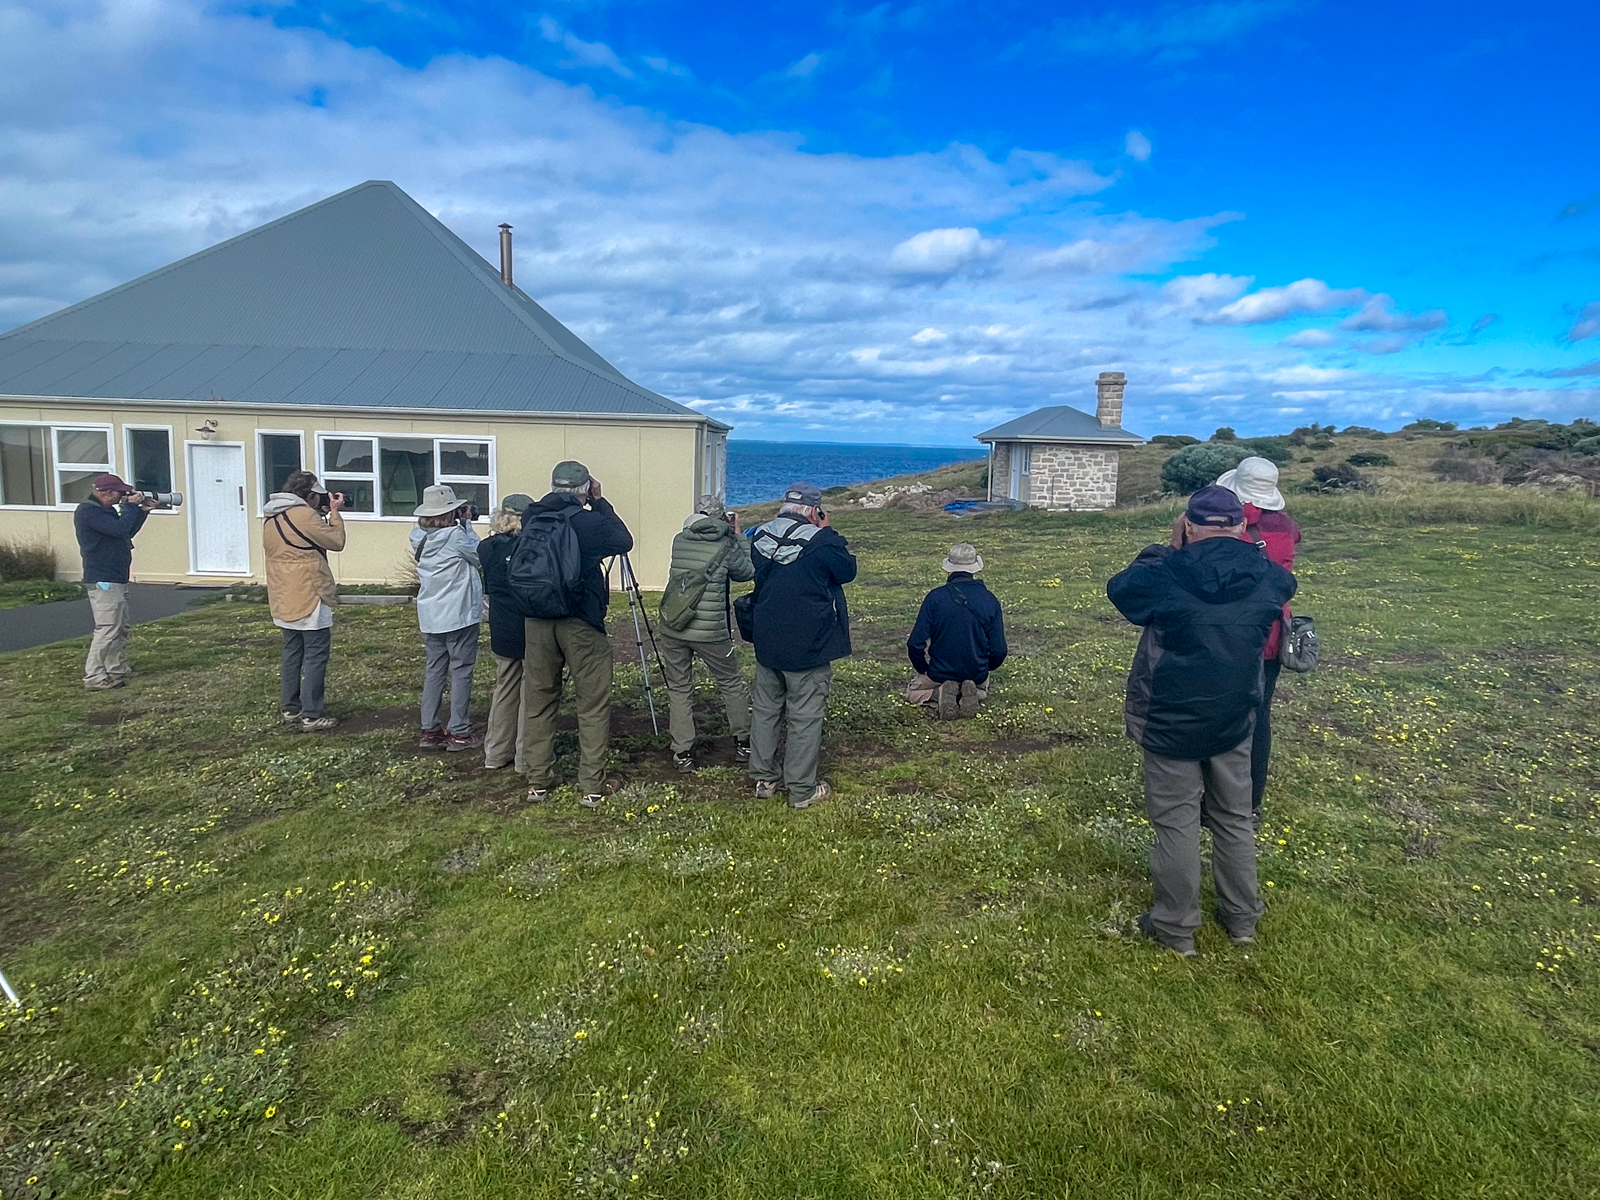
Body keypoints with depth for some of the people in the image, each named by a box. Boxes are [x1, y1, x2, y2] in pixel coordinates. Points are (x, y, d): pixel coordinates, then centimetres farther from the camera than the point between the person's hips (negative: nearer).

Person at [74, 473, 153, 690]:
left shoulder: (105, 509, 17)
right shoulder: (87, 511, -15)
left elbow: (128, 532, 21)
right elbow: (119, 529, -25)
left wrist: (142, 511, 10)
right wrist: (131, 506, -12)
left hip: (116, 579, 11)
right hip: (103, 581, -11)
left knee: (120, 628, 15)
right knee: (107, 629, -12)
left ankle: (118, 670, 23)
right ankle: (94, 677, -11)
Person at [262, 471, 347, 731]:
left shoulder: (271, 518, 12)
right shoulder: (303, 515, -16)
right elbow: (336, 541, -10)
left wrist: (322, 514, 14)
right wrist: (334, 512, 1)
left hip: (284, 599, 9)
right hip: (309, 597, -9)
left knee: (292, 652, 16)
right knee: (316, 655, -4)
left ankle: (290, 709, 22)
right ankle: (311, 716, -4)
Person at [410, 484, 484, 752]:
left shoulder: (418, 537, 2)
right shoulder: (456, 536, -18)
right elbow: (478, 555, -4)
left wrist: (460, 525, 5)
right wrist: (467, 524, 0)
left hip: (430, 617, 7)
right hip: (459, 615, -7)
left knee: (434, 670, 14)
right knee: (461, 672, 3)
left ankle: (430, 730, 19)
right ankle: (459, 733, 7)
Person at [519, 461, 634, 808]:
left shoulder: (531, 519, 1)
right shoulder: (587, 521, -11)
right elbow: (624, 541, 2)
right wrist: (600, 503, 6)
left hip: (537, 621, 5)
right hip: (582, 623, -4)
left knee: (538, 702, 14)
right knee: (593, 707, 6)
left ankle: (538, 782, 22)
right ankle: (591, 788, 9)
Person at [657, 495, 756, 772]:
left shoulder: (679, 540, 6)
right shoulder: (726, 545, -5)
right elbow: (748, 572, 10)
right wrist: (737, 536, 14)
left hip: (672, 628, 3)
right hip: (710, 632, -3)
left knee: (679, 689, 12)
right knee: (731, 685, 16)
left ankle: (682, 754, 11)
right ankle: (743, 743, 27)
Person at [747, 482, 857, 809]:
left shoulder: (761, 537, 0)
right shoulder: (821, 542, -17)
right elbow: (847, 571, -2)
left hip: (766, 643, 5)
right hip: (808, 647, -5)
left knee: (766, 709, 17)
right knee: (805, 717, 4)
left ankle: (763, 779, 26)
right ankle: (801, 790, 11)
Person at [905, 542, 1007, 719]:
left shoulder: (935, 597, -15)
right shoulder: (989, 599, -9)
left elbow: (915, 644, -14)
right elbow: (998, 650, -6)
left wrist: (923, 669, 6)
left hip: (940, 674, -2)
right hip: (977, 675, 2)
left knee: (913, 692, 28)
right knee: (982, 689, 38)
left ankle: (938, 695, -6)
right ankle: (973, 694, 0)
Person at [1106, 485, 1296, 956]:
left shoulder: (1165, 577, -18)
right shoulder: (1268, 578, -6)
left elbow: (1119, 587, 3)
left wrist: (1164, 552, 9)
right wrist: (1240, 548, 17)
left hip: (1171, 724, -4)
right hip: (1234, 722, 4)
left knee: (1176, 823, 7)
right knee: (1234, 819, 19)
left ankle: (1176, 927, 19)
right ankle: (1242, 918, 33)